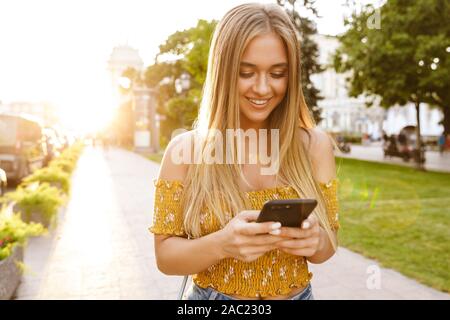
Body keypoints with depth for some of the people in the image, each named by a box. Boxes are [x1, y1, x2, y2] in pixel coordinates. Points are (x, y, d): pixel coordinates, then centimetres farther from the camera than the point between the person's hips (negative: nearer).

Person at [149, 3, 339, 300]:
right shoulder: (185, 150, -14)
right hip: (211, 295, -1)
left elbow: (327, 247, -3)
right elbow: (165, 255, -11)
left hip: (299, 294, 2)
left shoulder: (316, 145, -10)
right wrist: (221, 244, -30)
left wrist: (314, 241, -25)